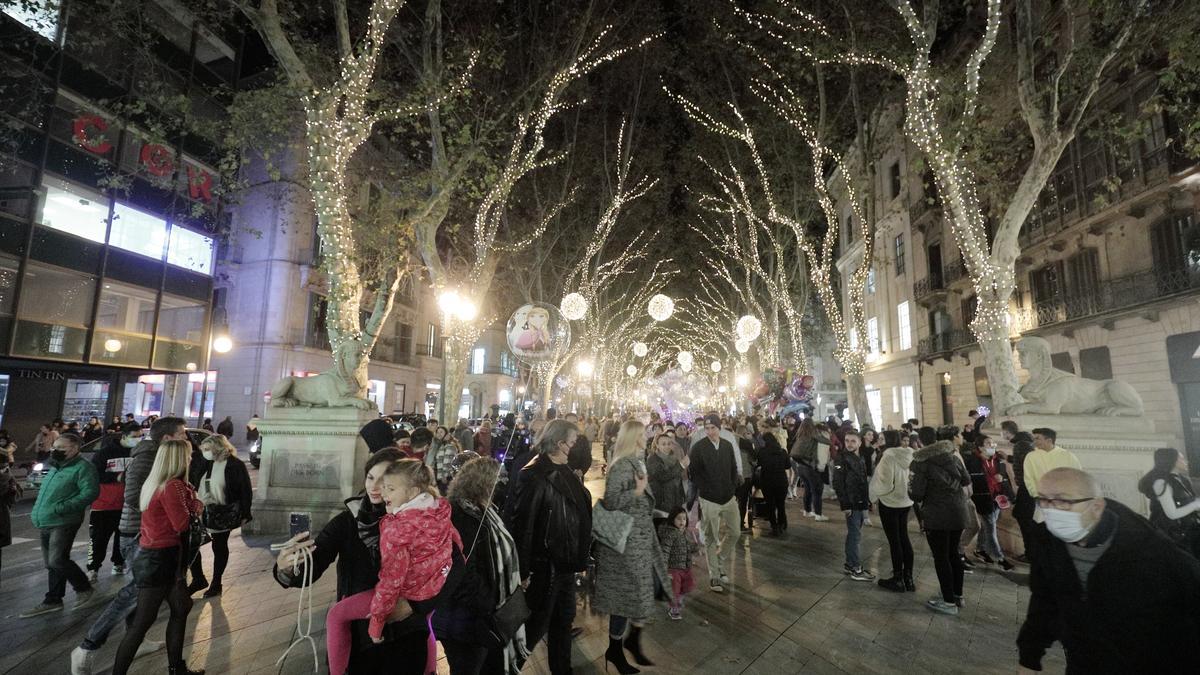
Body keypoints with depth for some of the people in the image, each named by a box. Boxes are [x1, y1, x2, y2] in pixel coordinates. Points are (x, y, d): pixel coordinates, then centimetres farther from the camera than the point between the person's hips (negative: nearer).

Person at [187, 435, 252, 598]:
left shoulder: (235, 465, -13)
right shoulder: (207, 464, 4)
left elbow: (246, 491, -12)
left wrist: (244, 515, -12)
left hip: (223, 514, -5)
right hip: (203, 511, 6)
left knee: (219, 547, 8)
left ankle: (216, 583, 25)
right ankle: (198, 579, 25)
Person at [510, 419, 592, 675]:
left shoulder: (564, 472, 4)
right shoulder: (535, 476, -21)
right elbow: (522, 525, -22)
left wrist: (579, 556, 9)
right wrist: (522, 570, -18)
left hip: (566, 561, 7)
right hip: (545, 564, -7)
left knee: (564, 619, 21)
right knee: (537, 624, 10)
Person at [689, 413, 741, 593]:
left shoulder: (728, 445, 4)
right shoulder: (698, 447, -10)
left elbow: (734, 470, 12)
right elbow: (692, 473, -7)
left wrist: (734, 489, 4)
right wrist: (702, 490, -8)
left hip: (729, 498, 5)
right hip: (709, 500, -5)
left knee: (734, 533, 10)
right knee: (711, 539, 3)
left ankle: (722, 566, 31)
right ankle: (714, 576, 16)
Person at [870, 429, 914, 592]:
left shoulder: (888, 456, -22)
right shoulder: (908, 455, -1)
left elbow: (885, 483, -19)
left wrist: (874, 495, -3)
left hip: (890, 502, -7)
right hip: (905, 501, 7)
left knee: (894, 541, 4)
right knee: (904, 538, 17)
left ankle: (898, 579, 15)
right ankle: (908, 578, 25)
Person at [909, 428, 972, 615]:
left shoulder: (921, 462, -16)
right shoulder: (953, 455, 2)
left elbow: (916, 495, -16)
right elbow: (966, 480, 14)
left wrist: (910, 488, 4)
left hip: (937, 516, -6)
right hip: (958, 512, 6)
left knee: (941, 557, 6)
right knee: (953, 553, 20)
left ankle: (949, 602, 13)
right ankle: (957, 595, 32)